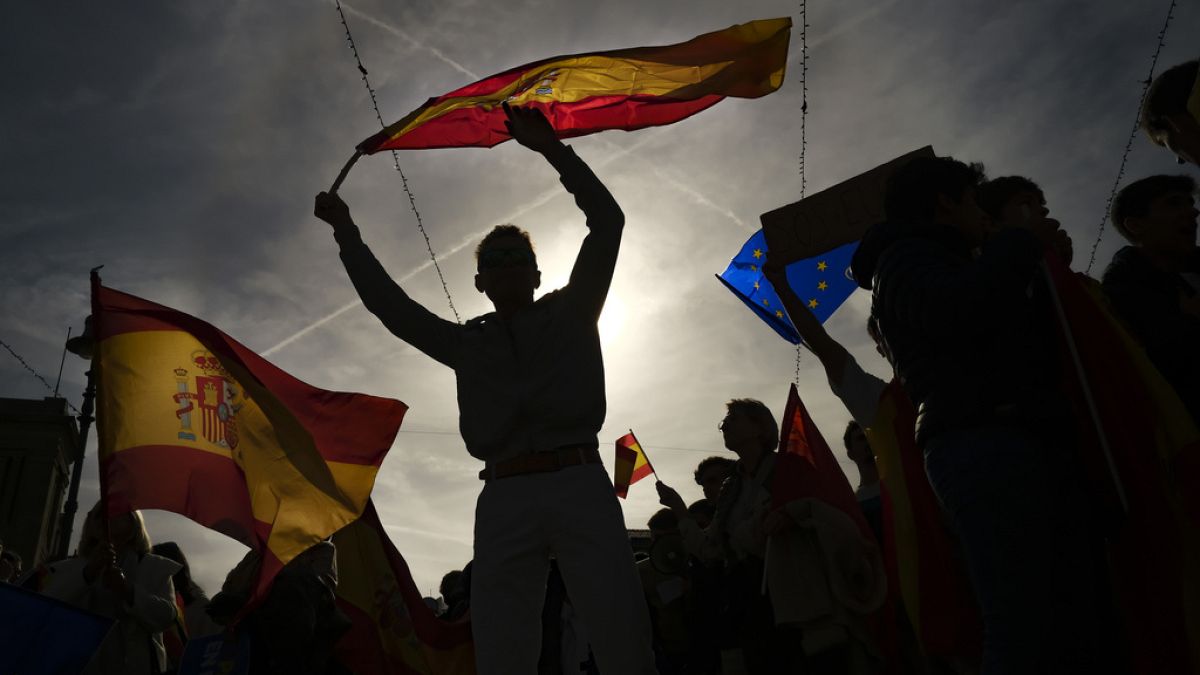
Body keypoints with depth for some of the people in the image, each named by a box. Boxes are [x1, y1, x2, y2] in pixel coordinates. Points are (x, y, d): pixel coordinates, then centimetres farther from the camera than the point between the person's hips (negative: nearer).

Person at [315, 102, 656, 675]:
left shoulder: (571, 314, 17)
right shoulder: (467, 343, 22)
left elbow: (607, 222, 10)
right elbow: (389, 304, 24)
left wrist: (549, 148, 6)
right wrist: (347, 235, 26)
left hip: (580, 486, -1)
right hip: (504, 500, 2)